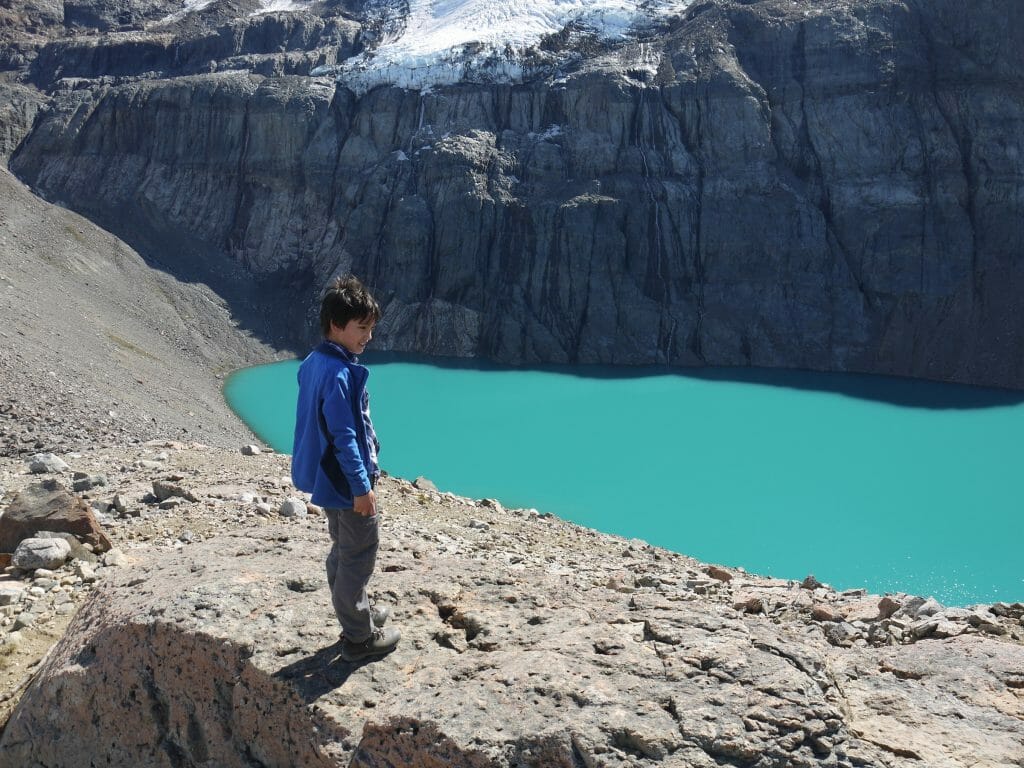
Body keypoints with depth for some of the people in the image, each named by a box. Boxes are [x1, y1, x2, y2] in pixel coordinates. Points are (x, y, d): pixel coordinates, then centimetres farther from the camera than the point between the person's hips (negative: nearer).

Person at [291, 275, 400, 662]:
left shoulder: (313, 362, 5)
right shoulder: (340, 373, -25)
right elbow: (345, 437, -25)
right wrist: (361, 487, -21)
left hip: (329, 480, 10)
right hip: (348, 483, -10)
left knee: (343, 552, 23)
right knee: (358, 558, 3)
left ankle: (357, 613, 40)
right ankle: (360, 638, 16)